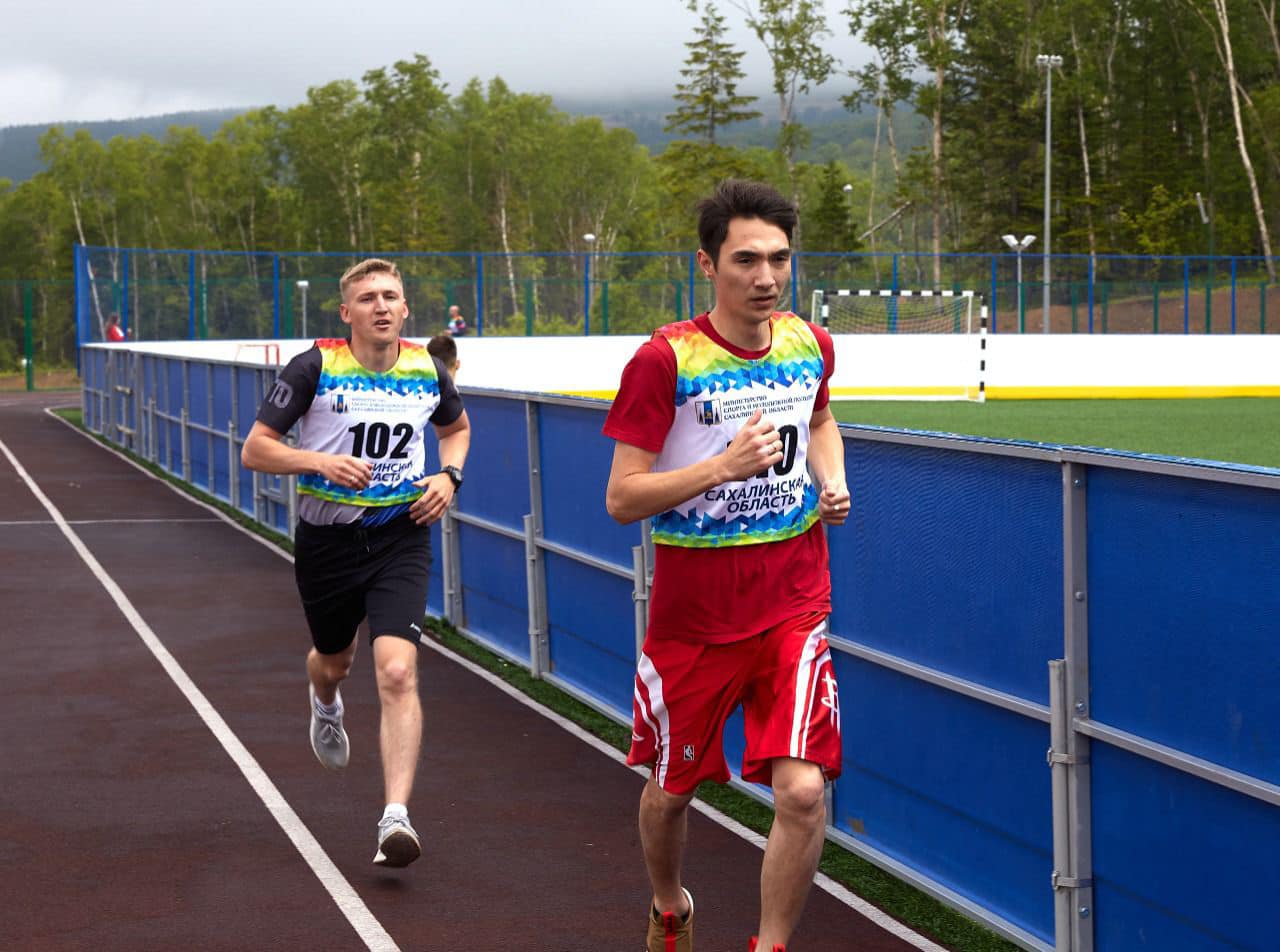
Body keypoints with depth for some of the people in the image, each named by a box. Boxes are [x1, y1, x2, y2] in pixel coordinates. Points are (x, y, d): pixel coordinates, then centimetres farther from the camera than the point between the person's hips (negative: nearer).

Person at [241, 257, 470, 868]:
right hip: (326, 538, 0)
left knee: (397, 673, -17)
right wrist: (320, 461, -25)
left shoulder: (427, 370, -1)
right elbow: (255, 450, -9)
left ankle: (396, 817, -19)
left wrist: (449, 475, 2)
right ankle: (325, 704, 62)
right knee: (333, 659, 23)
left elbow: (456, 427, 22)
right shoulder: (315, 367, -10)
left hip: (400, 537, 0)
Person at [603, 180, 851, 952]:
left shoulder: (811, 345, 1)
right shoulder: (666, 359, -14)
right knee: (670, 790, 15)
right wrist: (724, 466, -26)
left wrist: (832, 479, 6)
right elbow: (622, 498, -16)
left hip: (793, 605, 2)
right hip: (692, 617, -2)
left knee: (803, 789, -15)